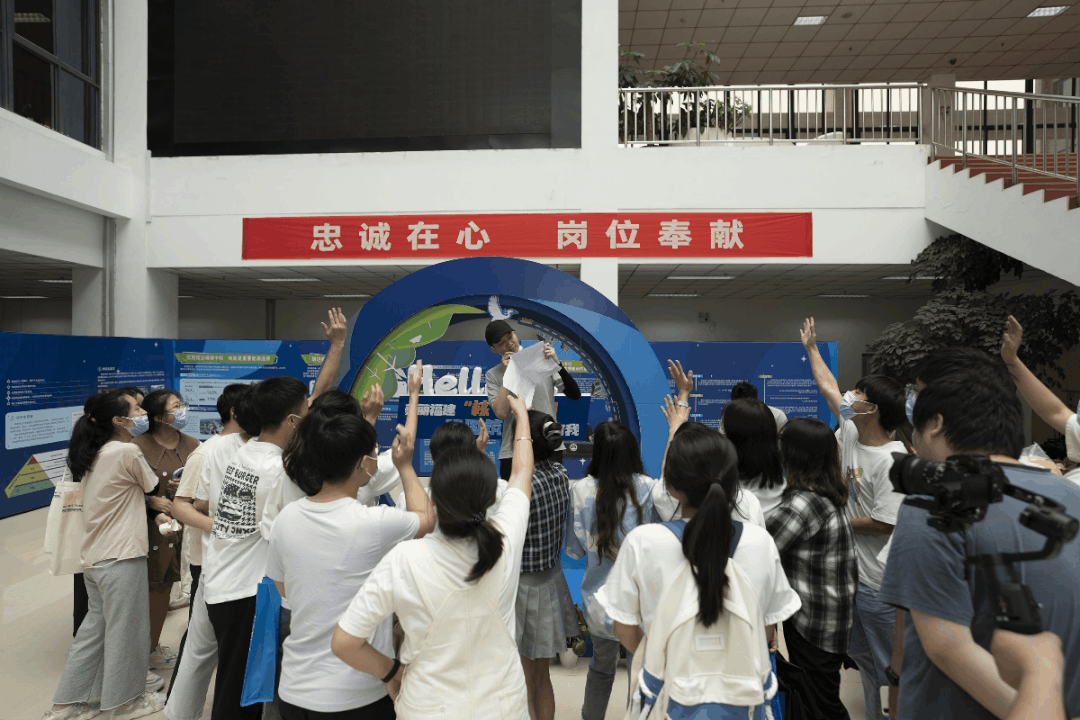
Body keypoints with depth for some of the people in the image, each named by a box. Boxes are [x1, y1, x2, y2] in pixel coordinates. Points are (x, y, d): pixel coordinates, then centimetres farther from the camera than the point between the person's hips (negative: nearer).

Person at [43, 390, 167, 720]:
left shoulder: (95, 454, 8)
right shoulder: (128, 452, -18)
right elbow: (154, 488, -5)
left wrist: (154, 515, 15)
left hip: (94, 556, 9)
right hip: (121, 558, -8)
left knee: (96, 625, 21)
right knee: (125, 630, 8)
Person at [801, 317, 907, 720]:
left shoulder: (893, 462, -24)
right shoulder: (850, 432, 0)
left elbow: (883, 524, -25)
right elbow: (829, 389, 14)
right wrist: (811, 348, 24)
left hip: (879, 582, -9)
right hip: (849, 569, 9)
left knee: (890, 663, 5)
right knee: (863, 655, 22)